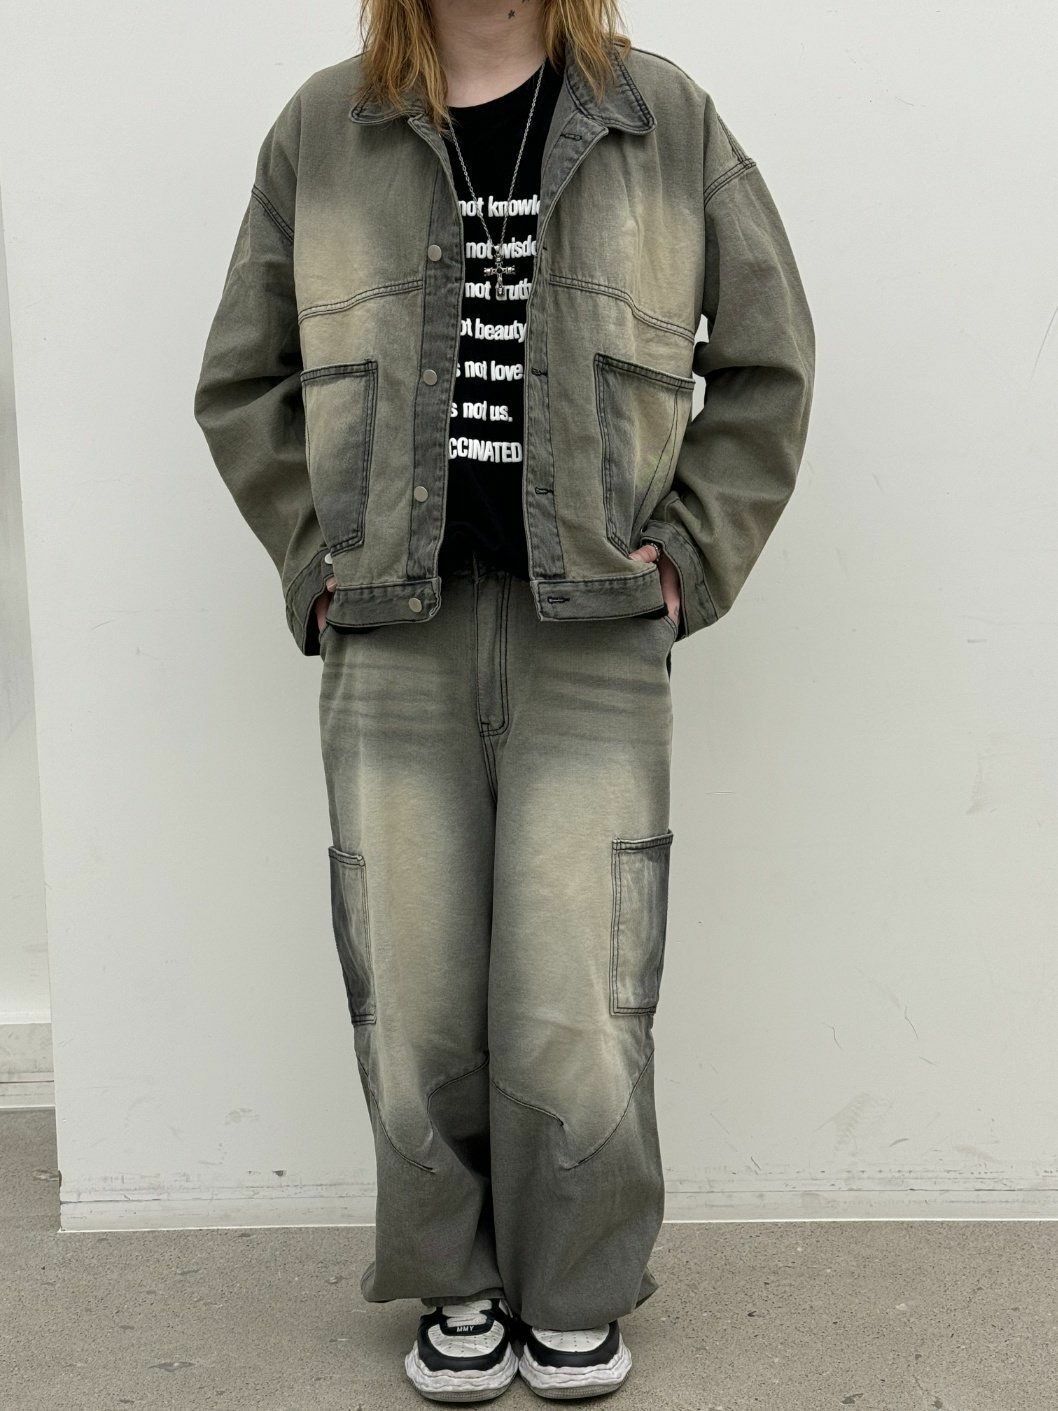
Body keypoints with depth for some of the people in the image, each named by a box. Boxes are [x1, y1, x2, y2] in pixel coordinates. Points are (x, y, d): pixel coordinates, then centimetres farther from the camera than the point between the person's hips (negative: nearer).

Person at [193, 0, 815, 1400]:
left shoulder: (667, 120, 5)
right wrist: (315, 556, 6)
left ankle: (577, 1297, 24)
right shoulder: (321, 129, 8)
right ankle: (458, 1286, 29)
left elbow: (769, 362, 10)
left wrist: (691, 554, 2)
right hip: (393, 640, 2)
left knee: (573, 1017, -1)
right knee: (413, 1006, 5)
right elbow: (240, 380, 15)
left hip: (593, 636, -1)